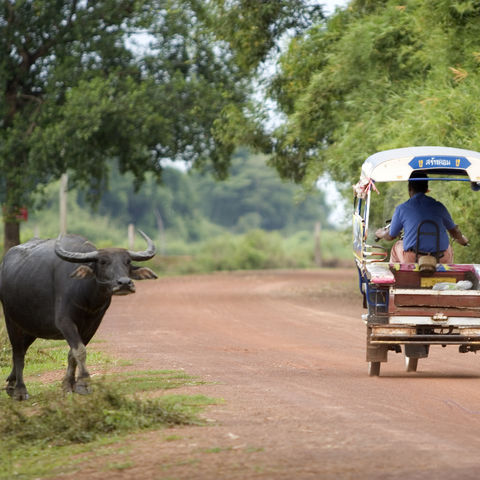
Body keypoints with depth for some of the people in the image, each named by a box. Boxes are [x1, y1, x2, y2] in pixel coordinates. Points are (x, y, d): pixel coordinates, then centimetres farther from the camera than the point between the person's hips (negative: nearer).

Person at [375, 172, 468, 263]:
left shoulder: (401, 209, -2)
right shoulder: (438, 206, 3)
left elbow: (390, 236, 10)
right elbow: (454, 231, 17)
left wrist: (380, 233, 35)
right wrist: (462, 240, 41)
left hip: (411, 260, -1)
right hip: (440, 260, 1)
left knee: (397, 247, 31)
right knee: (448, 248, 36)